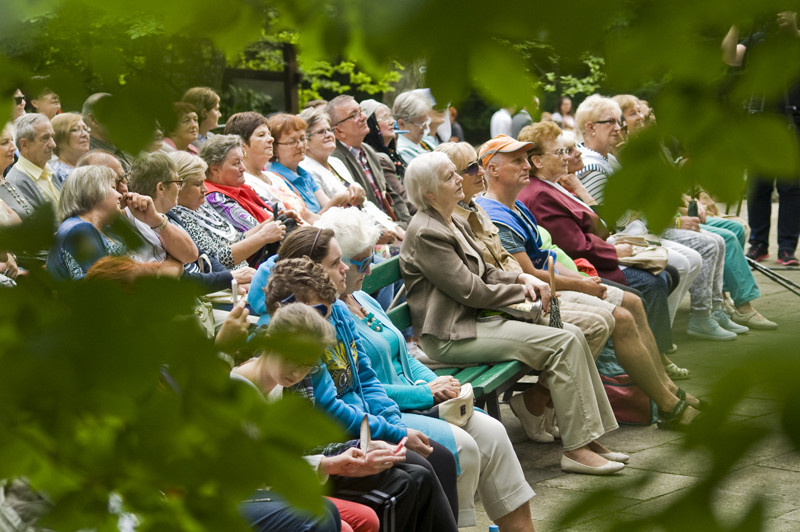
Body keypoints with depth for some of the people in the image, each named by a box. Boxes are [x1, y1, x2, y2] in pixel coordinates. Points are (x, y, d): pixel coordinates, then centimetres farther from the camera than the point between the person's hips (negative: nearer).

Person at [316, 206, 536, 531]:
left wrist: (437, 384, 1)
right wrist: (426, 394, -15)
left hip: (417, 402, 9)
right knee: (460, 445, -26)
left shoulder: (364, 300, 17)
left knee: (491, 431, -8)